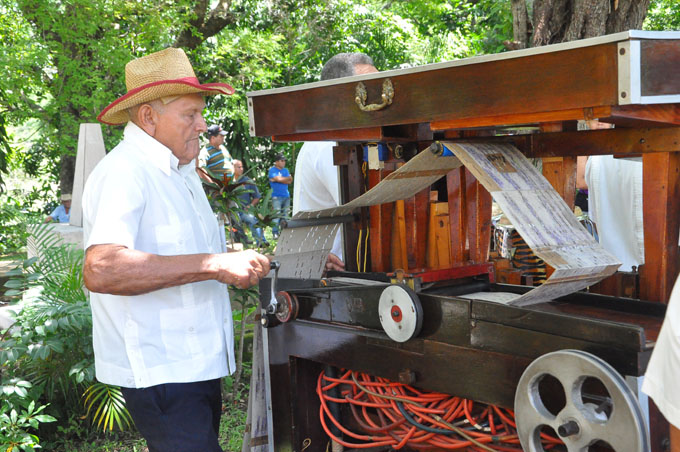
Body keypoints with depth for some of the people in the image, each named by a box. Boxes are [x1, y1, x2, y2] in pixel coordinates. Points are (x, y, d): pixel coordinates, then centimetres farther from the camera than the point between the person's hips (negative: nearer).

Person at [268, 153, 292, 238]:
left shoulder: (286, 170, 18)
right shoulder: (272, 170, 0)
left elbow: (290, 181, 5)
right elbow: (278, 179, -13)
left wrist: (281, 179, -6)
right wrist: (288, 178, 2)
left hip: (286, 196, 6)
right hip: (277, 196, -6)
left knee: (285, 215, 5)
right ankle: (275, 233, -9)